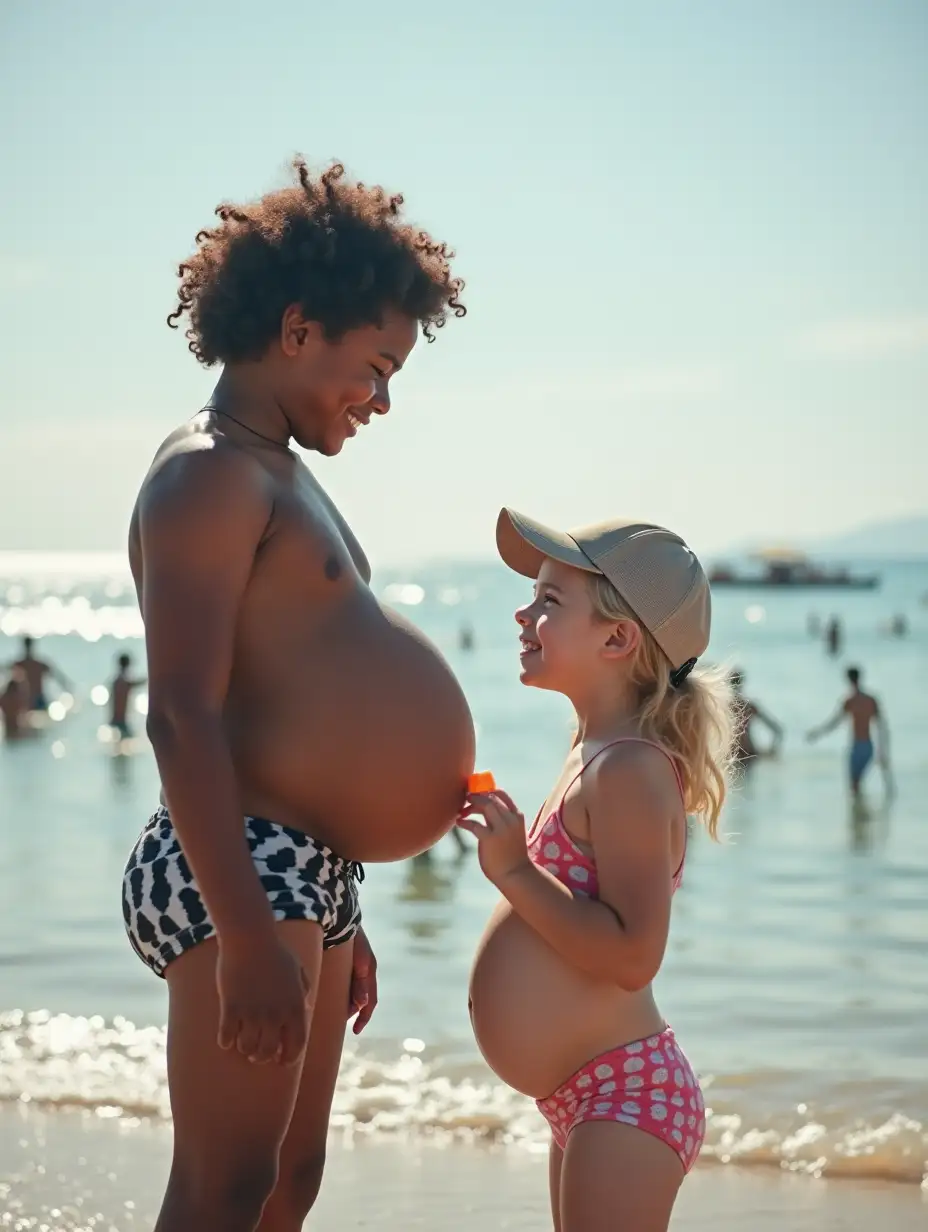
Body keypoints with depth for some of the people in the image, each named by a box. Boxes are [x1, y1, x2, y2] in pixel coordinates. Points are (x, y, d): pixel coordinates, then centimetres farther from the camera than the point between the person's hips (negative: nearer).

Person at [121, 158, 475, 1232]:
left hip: (307, 873, 10)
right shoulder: (210, 472, -11)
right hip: (236, 872, -10)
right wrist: (247, 935, -25)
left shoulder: (279, 475, 21)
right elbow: (182, 715, -20)